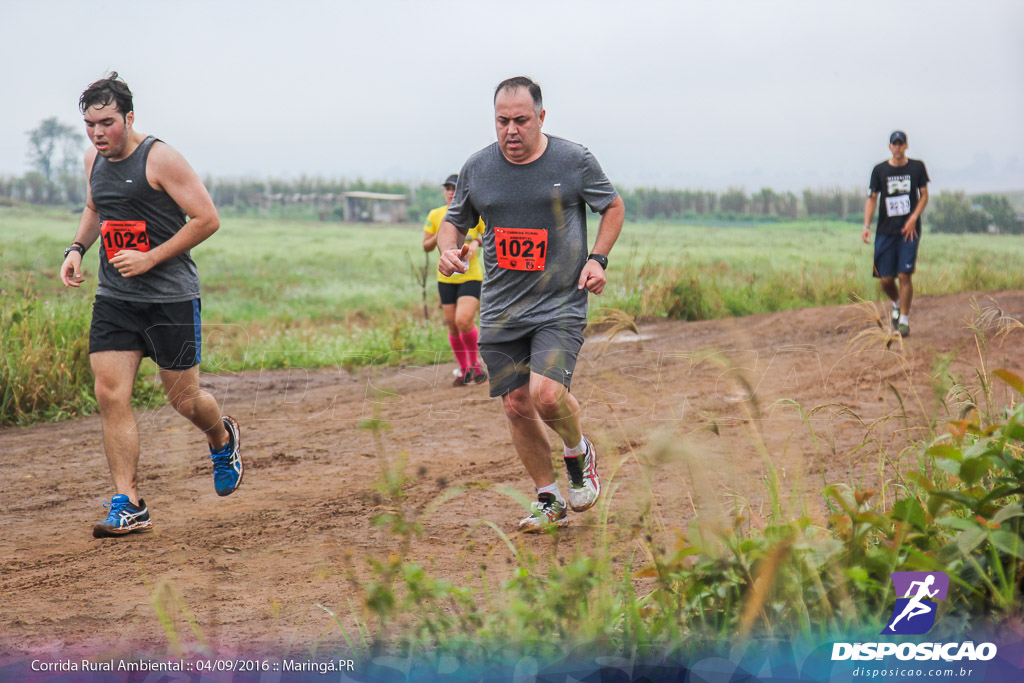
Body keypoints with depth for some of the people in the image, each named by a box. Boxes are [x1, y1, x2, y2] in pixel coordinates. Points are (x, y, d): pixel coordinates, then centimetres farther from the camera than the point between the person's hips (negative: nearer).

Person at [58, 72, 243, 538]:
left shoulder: (160, 159, -14)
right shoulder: (94, 159, 8)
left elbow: (206, 219, -14)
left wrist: (150, 259, -18)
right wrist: (78, 247, 9)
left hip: (170, 298, -5)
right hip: (113, 298, 6)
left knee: (183, 399, 4)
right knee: (110, 396, -7)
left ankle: (223, 439, 40)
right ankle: (129, 507, -3)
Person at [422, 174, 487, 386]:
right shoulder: (435, 215, 3)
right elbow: (426, 247, 5)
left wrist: (477, 242, -14)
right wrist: (441, 233, -13)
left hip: (471, 276, -3)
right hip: (446, 278, 3)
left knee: (464, 321, -20)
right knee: (453, 326, 4)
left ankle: (474, 363, 3)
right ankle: (464, 370, 22)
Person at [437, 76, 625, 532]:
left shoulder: (575, 161, -4)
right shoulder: (477, 168, 2)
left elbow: (613, 206, 10)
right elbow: (454, 221, 16)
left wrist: (597, 259, -4)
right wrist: (448, 250, -7)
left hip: (561, 304, -3)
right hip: (501, 310, 4)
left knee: (546, 394, -22)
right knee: (516, 405, 4)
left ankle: (578, 453, 12)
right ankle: (548, 502, 21)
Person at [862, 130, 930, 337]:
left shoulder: (917, 167, 4)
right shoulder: (880, 170, 5)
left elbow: (924, 196, 8)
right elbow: (872, 198, 6)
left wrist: (913, 218, -7)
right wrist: (866, 225, -6)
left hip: (909, 230, -1)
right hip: (885, 231, 1)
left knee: (905, 275, -10)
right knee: (885, 279, -1)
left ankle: (904, 320, 0)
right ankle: (897, 303, 32)